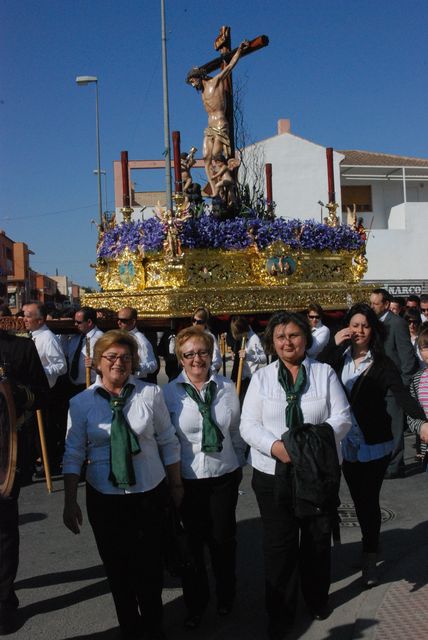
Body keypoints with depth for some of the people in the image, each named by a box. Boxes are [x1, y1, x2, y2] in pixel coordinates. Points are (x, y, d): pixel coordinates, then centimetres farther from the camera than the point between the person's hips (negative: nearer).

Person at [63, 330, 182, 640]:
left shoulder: (151, 394, -8)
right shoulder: (81, 403, -5)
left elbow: (168, 443, 0)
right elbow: (74, 454, -1)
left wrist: (177, 486, 5)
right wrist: (70, 502, -2)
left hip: (150, 494, 0)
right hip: (104, 498, 1)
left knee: (150, 566, 12)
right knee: (117, 568, 13)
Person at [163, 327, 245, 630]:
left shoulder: (227, 387, -3)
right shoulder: (170, 393, -8)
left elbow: (237, 431, 6)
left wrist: (239, 464, 11)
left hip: (224, 476, 1)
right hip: (187, 478, -1)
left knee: (223, 538, 13)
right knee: (193, 540, 10)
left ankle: (226, 595, 40)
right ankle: (196, 602, 34)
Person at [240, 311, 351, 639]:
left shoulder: (325, 373, 1)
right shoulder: (262, 377, 1)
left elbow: (342, 417, -3)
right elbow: (248, 424, -3)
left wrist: (318, 441, -20)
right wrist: (275, 446, -20)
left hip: (319, 472, 1)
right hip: (273, 473, 0)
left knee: (318, 539, 15)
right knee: (279, 544, 6)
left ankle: (318, 599, 39)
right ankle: (280, 612, 24)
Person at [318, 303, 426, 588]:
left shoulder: (382, 363, -11)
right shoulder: (339, 359, 0)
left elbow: (402, 394, -22)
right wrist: (333, 345, -18)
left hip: (374, 446, -4)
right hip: (347, 444, 4)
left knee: (369, 502, 2)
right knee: (360, 500, 18)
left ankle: (370, 560, 17)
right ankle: (370, 546, 39)